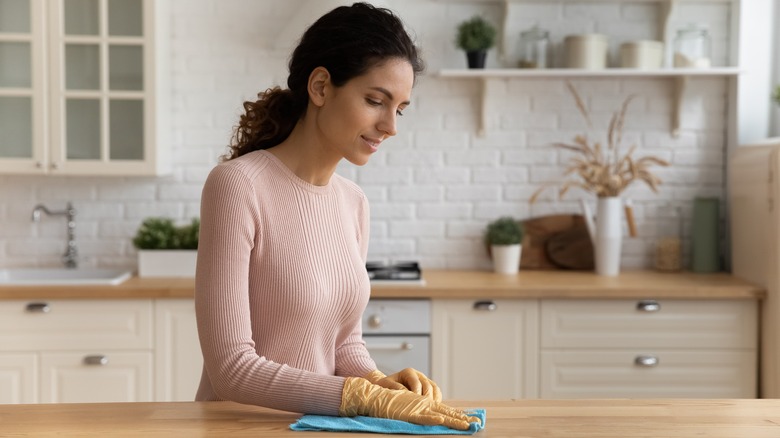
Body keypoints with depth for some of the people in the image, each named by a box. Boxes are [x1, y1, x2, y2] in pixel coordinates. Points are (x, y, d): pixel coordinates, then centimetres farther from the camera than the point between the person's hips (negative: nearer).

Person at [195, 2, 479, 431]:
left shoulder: (353, 202, 5)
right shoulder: (237, 185, -14)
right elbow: (231, 367, -18)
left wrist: (378, 380, -6)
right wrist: (372, 398, -21)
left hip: (318, 423, 5)